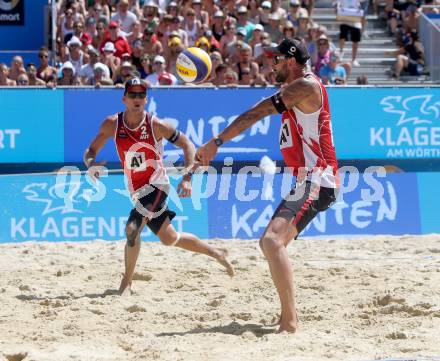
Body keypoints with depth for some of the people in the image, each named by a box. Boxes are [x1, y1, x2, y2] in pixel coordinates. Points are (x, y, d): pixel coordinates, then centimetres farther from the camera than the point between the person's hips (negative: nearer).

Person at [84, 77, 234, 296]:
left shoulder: (156, 125, -17)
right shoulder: (112, 124, -8)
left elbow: (187, 145, -9)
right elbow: (91, 151, -1)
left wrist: (187, 178, -20)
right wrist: (91, 164, -25)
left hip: (156, 186, -5)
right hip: (137, 191, 5)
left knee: (132, 228, -25)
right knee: (169, 239, 18)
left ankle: (126, 282, -10)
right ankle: (215, 253, 39)